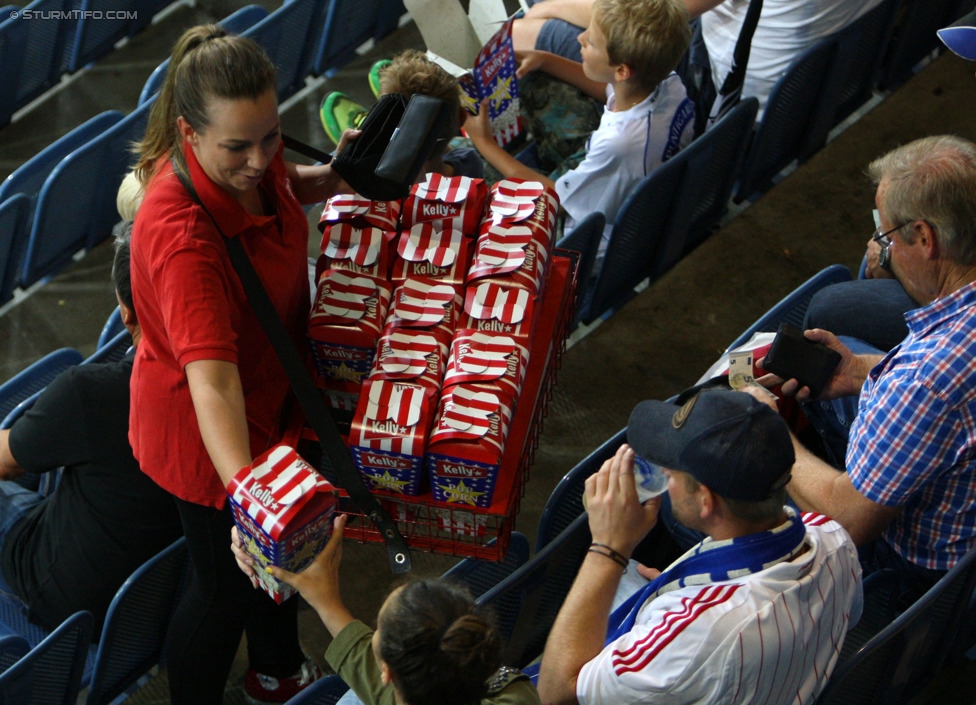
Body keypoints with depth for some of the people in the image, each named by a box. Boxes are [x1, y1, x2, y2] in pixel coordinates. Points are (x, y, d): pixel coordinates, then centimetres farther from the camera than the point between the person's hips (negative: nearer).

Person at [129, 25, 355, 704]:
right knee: (226, 585, 12)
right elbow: (211, 380, -48)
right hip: (204, 433, -9)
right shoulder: (180, 231, -40)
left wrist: (332, 176, -6)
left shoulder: (250, 161, -16)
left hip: (270, 393, 9)